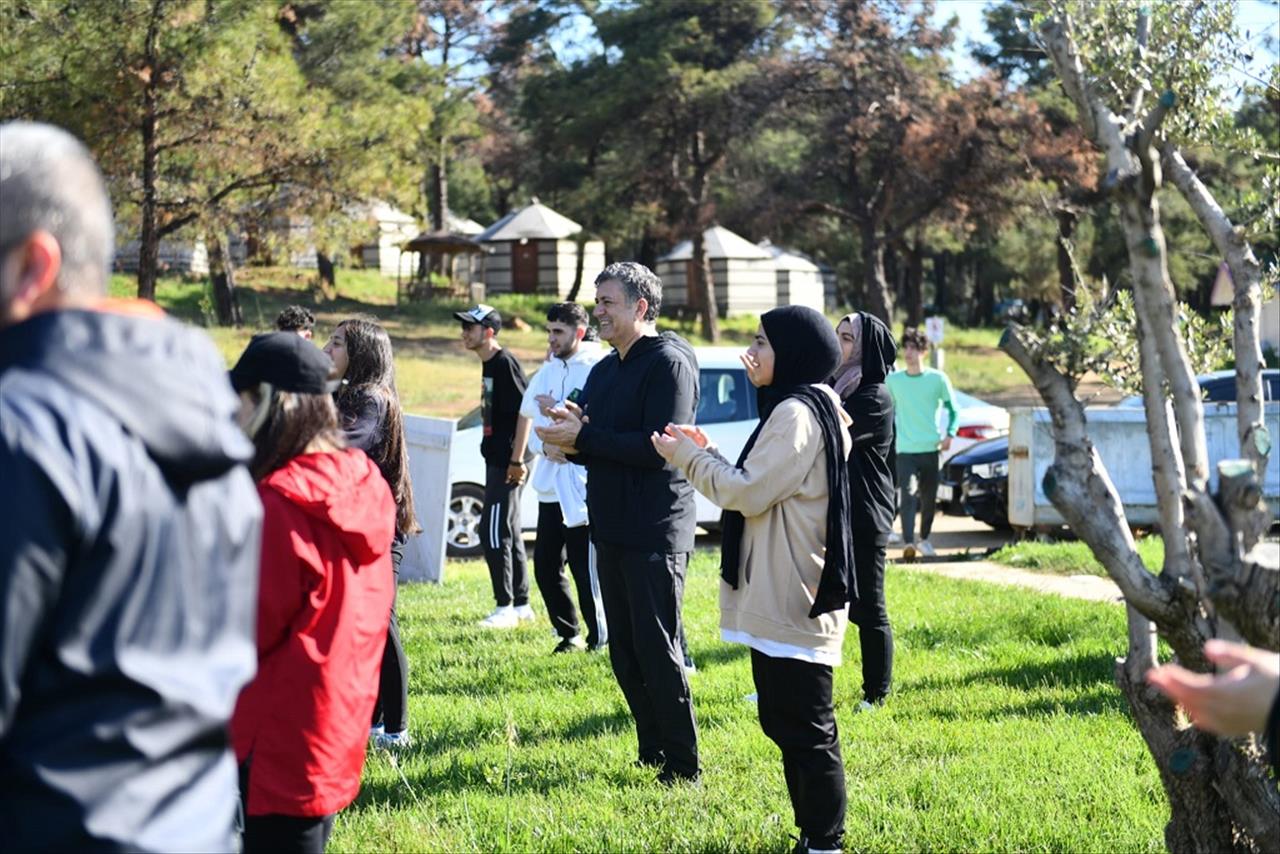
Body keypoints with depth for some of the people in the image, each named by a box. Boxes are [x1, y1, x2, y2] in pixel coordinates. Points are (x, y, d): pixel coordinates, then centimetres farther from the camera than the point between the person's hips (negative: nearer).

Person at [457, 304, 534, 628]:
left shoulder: (505, 364, -15)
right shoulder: (488, 365, 14)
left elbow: (526, 410, -20)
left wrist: (517, 460, -21)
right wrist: (509, 460, 19)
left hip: (507, 463, -10)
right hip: (495, 460, 10)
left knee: (494, 532, -9)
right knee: (508, 533, 14)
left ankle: (506, 607, -4)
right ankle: (521, 605, 21)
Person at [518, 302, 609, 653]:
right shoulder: (548, 372, 14)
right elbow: (532, 419, 12)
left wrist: (558, 409, -14)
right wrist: (544, 446, -6)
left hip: (582, 487, -8)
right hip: (550, 485, 8)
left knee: (585, 570, -5)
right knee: (545, 568, 12)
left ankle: (598, 638, 7)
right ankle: (568, 634, 25)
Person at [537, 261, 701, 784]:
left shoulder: (668, 364, -11)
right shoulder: (604, 371, 17)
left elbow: (659, 446, -21)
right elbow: (594, 447, 18)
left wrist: (583, 437, -18)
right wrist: (570, 435, -5)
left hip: (656, 534, -9)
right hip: (611, 531, 9)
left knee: (658, 650, -6)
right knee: (624, 651, 11)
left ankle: (683, 766, 1)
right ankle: (651, 753, 20)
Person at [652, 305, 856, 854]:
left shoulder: (797, 413, -15)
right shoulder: (808, 408, 17)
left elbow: (748, 493, -17)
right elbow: (759, 489, 21)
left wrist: (690, 458, -4)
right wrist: (707, 455, 14)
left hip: (792, 603, -11)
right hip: (782, 601, 11)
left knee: (806, 731, -6)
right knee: (785, 722, 16)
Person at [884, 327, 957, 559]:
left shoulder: (938, 379, 1)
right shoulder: (893, 380, 5)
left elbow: (953, 409, 7)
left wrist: (949, 434, -7)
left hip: (930, 449, 1)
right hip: (904, 450, -1)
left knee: (929, 498, 9)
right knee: (908, 494, -18)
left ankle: (924, 538, 29)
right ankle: (908, 542, -27)